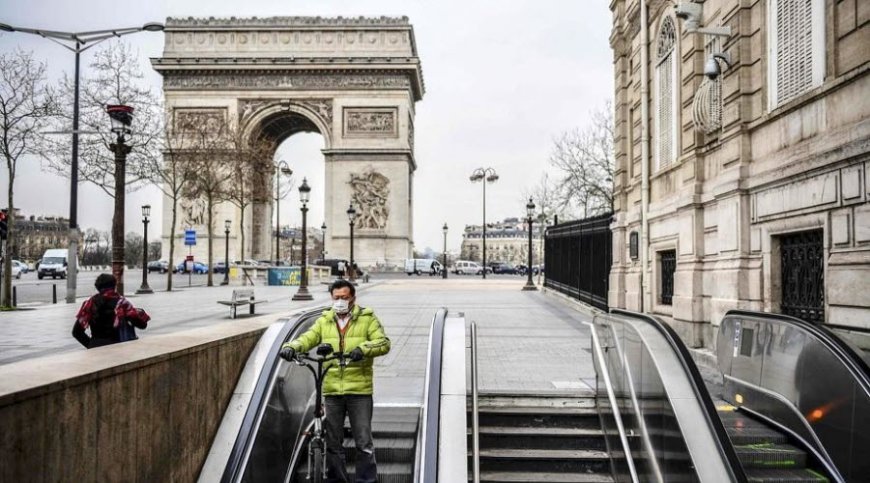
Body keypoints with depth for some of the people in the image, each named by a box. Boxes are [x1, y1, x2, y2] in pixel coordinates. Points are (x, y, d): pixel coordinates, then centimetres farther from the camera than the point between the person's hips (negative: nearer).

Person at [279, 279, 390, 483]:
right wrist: (291, 346, -20)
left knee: (364, 442, 1)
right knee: (332, 443, 13)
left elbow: (383, 342, -10)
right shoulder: (324, 321, 12)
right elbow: (307, 338, 1)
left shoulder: (367, 318, 1)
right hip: (331, 390, 3)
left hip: (359, 390, -3)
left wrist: (362, 349, -28)